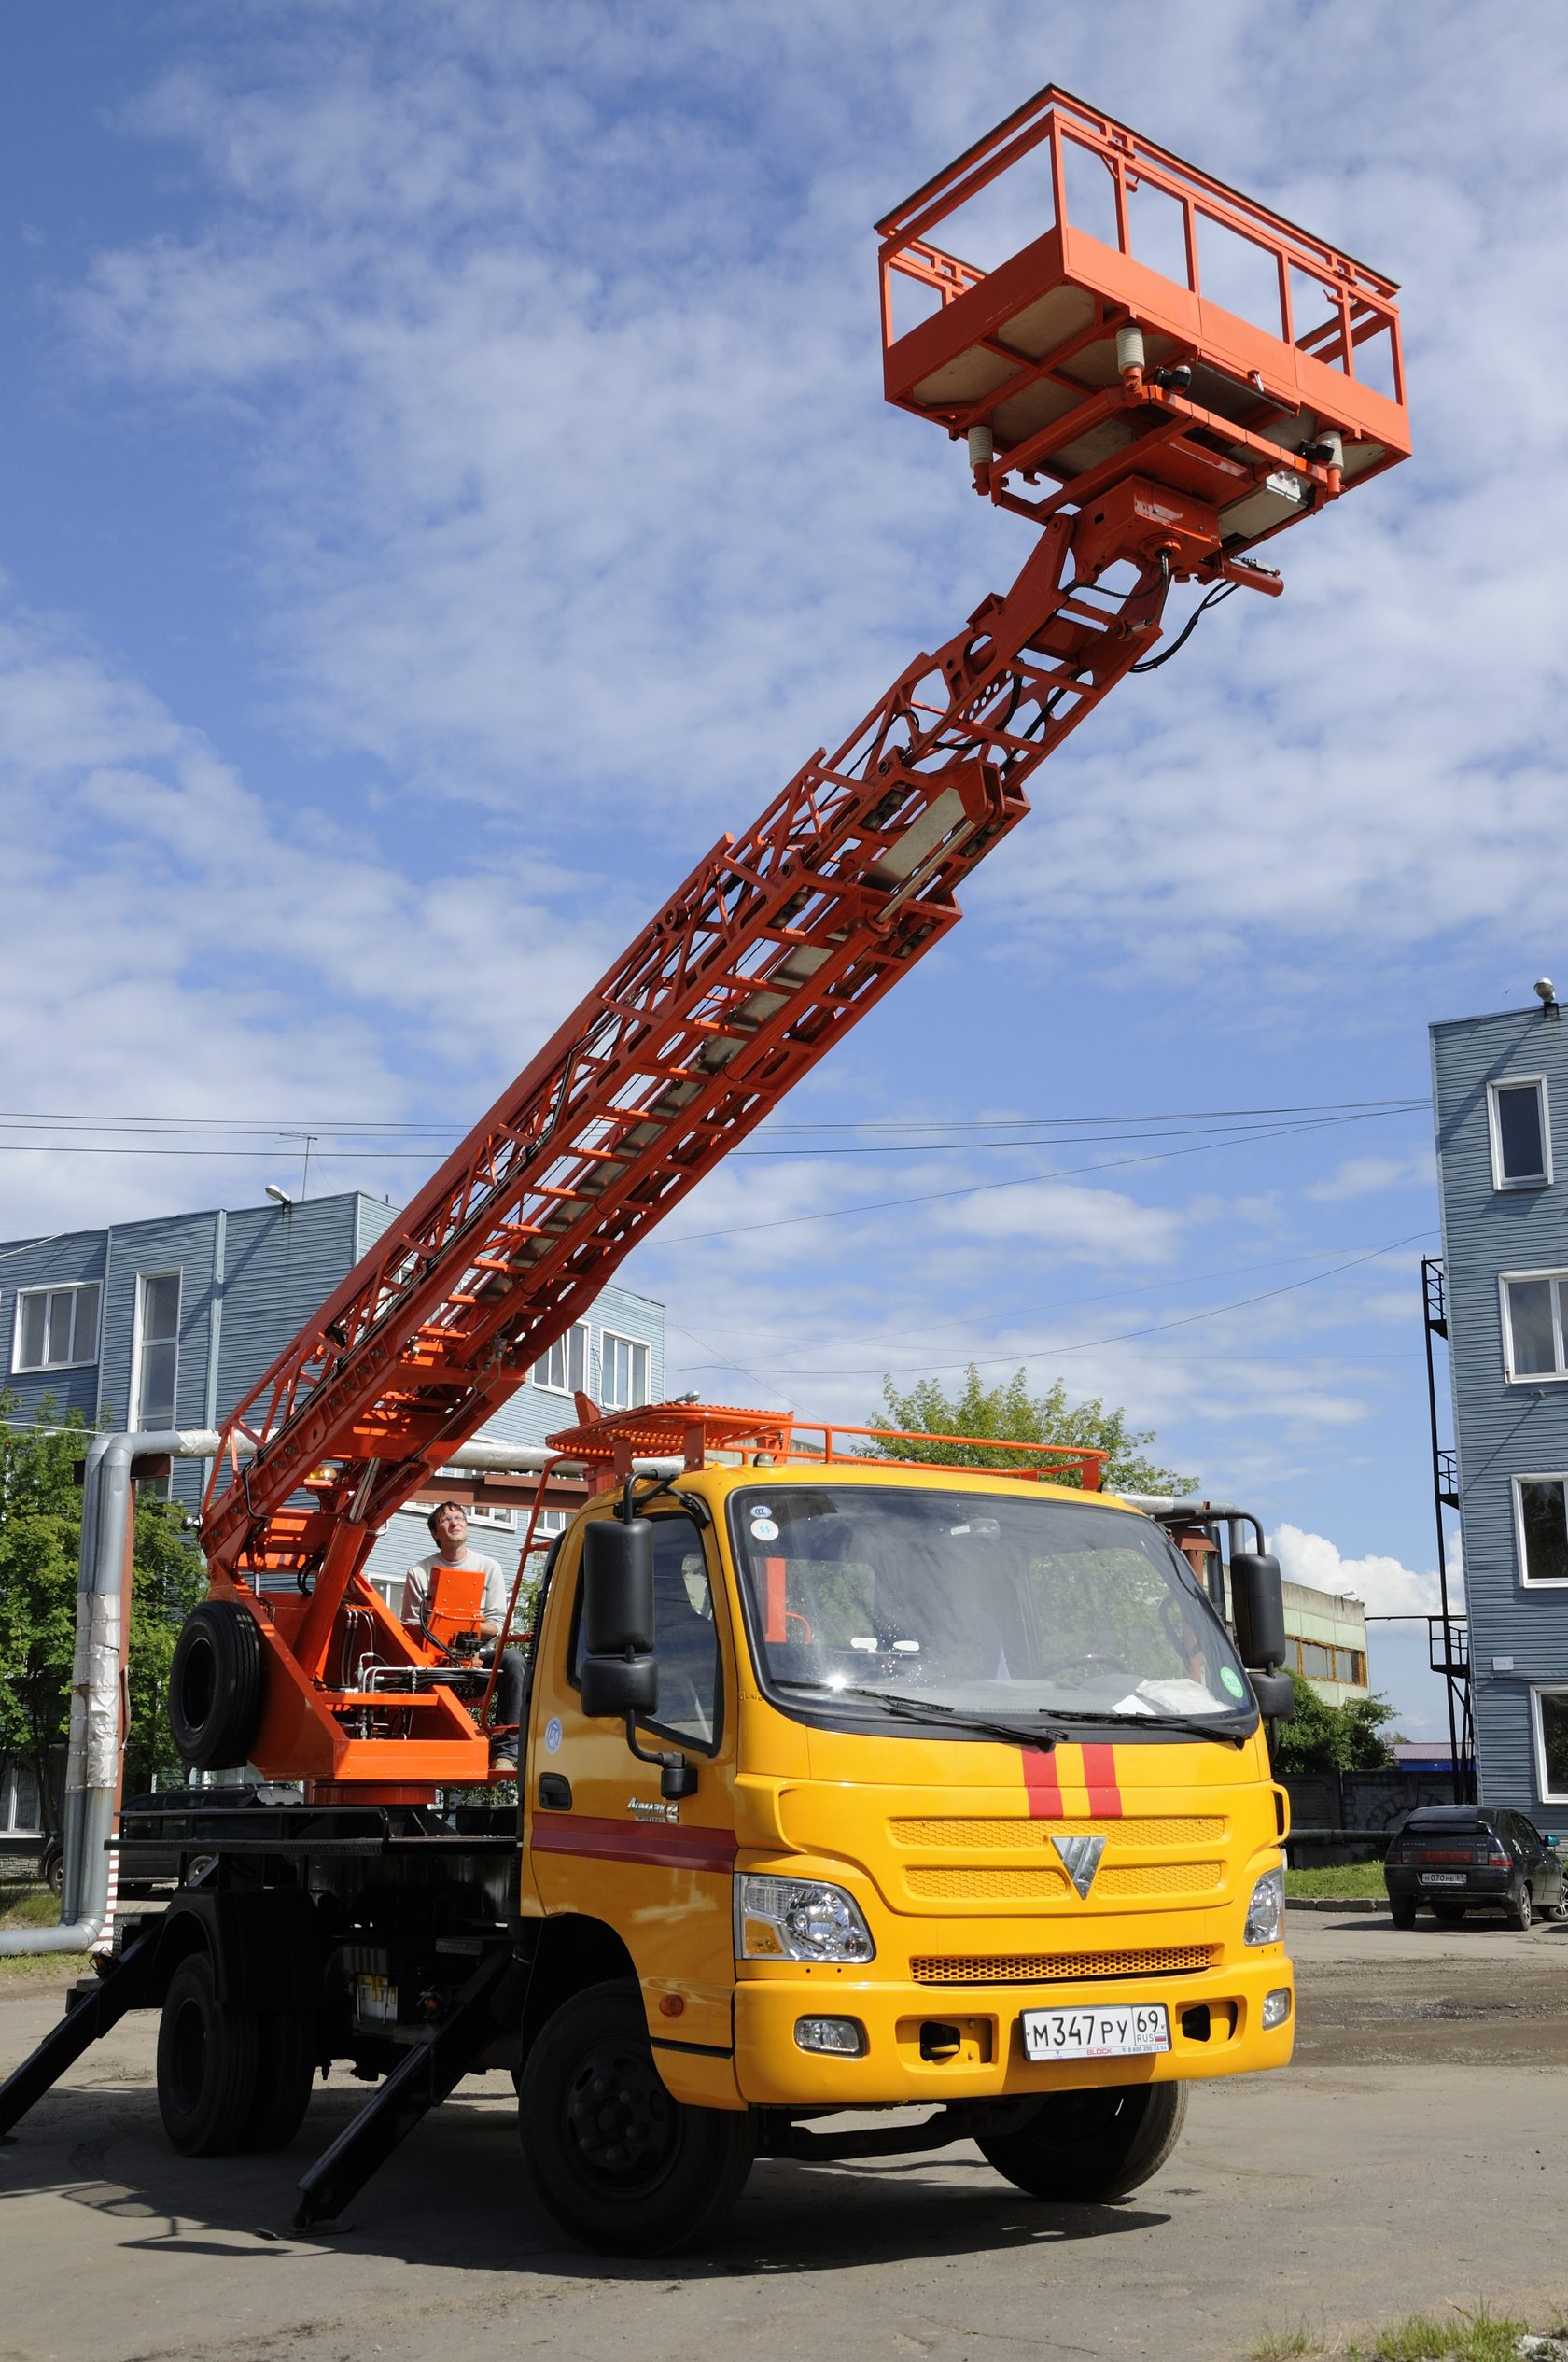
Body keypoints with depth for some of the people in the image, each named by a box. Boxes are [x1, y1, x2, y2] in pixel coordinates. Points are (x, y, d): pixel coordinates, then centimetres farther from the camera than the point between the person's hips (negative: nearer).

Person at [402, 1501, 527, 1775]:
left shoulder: (489, 1568, 10)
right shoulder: (419, 1573, 8)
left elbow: (497, 1627, 5)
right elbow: (409, 1628, 7)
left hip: (479, 1654, 1)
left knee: (514, 1660, -31)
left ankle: (505, 1752, -32)